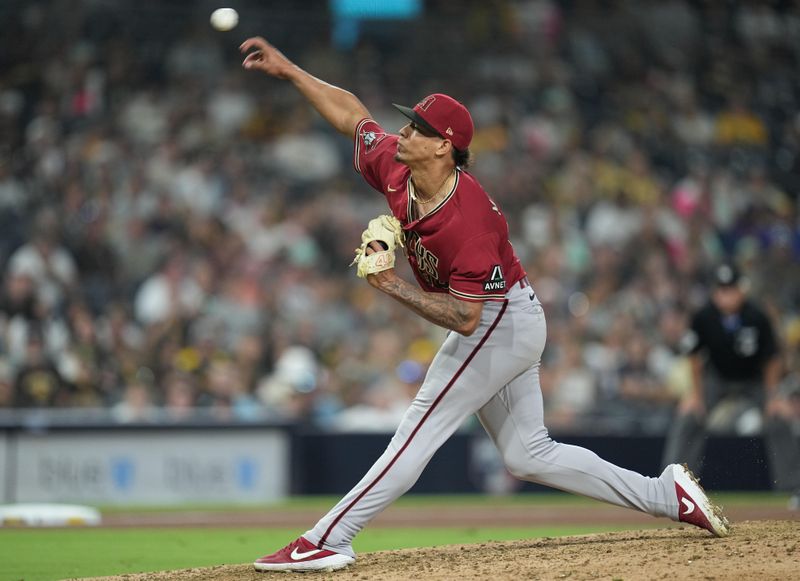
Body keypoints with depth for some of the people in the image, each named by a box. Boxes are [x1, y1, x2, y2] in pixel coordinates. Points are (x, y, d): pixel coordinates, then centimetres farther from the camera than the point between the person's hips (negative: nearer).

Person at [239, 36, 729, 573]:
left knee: (419, 432, -13)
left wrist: (392, 285, -29)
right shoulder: (395, 170, -9)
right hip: (504, 325, 10)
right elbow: (352, 114, 7)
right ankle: (667, 494, 15)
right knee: (528, 456, 12)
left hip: (501, 322, -10)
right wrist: (287, 69, 4)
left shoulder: (468, 219, -32)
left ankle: (325, 542, -16)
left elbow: (463, 318, -31)